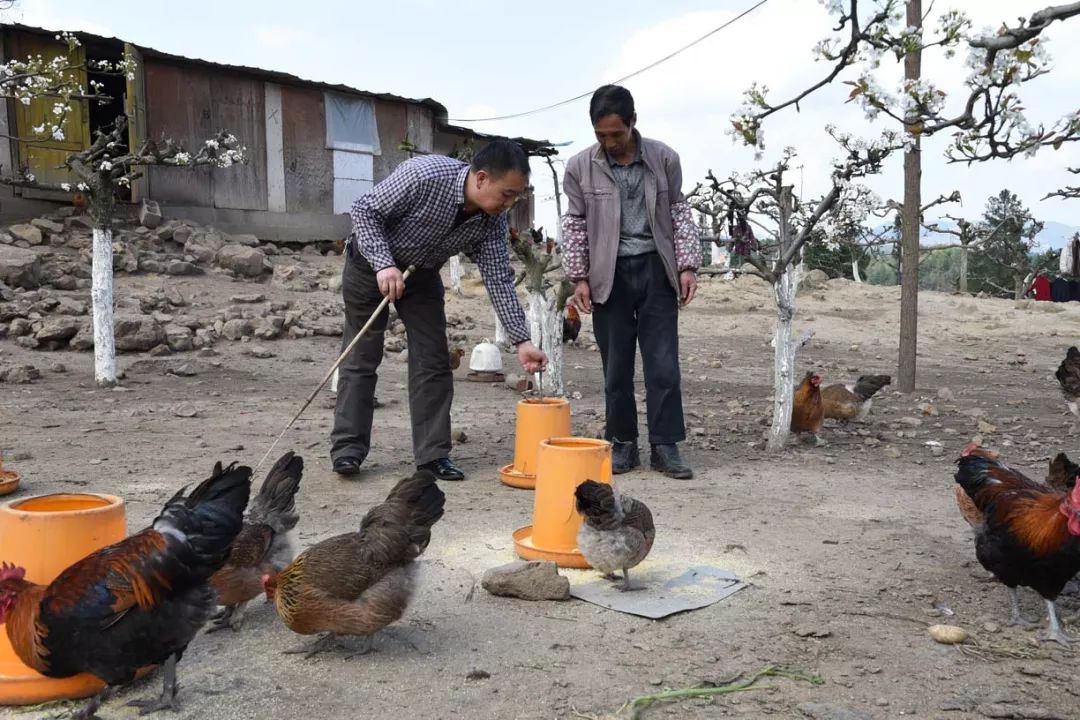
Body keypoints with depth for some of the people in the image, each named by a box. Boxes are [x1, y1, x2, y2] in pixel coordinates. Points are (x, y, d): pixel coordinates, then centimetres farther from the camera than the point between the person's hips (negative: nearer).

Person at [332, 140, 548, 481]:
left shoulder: (492, 220, -17)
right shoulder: (424, 175, -33)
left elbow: (499, 279, -13)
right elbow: (364, 211, -23)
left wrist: (522, 340, -18)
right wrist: (384, 264, -33)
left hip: (422, 274, 5)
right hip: (371, 264, -5)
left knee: (433, 361, -1)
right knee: (361, 358, -2)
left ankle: (432, 453, 4)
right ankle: (348, 447, 7)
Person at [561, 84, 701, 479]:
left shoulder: (664, 159, -1)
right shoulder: (580, 167, -2)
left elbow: (679, 213, 6)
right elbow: (575, 225, 4)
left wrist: (687, 265, 0)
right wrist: (579, 277, -1)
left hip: (656, 269, 0)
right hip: (610, 273, 0)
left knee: (663, 363, 0)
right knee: (616, 365, 6)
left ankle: (665, 446, 7)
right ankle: (623, 443, 17)